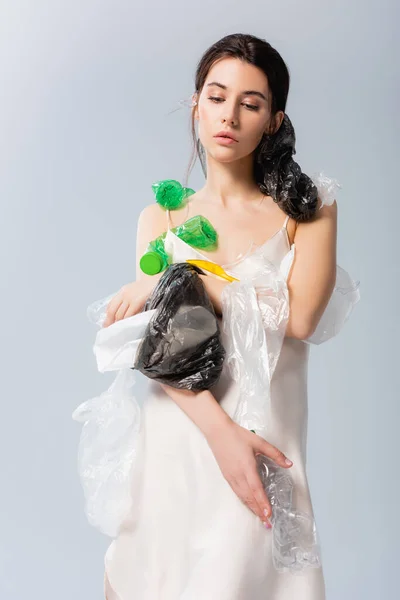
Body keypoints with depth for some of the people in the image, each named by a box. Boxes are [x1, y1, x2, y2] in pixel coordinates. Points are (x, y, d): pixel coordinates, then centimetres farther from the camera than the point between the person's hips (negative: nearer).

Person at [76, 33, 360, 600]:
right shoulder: (161, 217, 6)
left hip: (264, 436, -1)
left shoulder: (308, 210, 2)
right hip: (174, 433, 2)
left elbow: (299, 318, -14)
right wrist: (220, 431, -20)